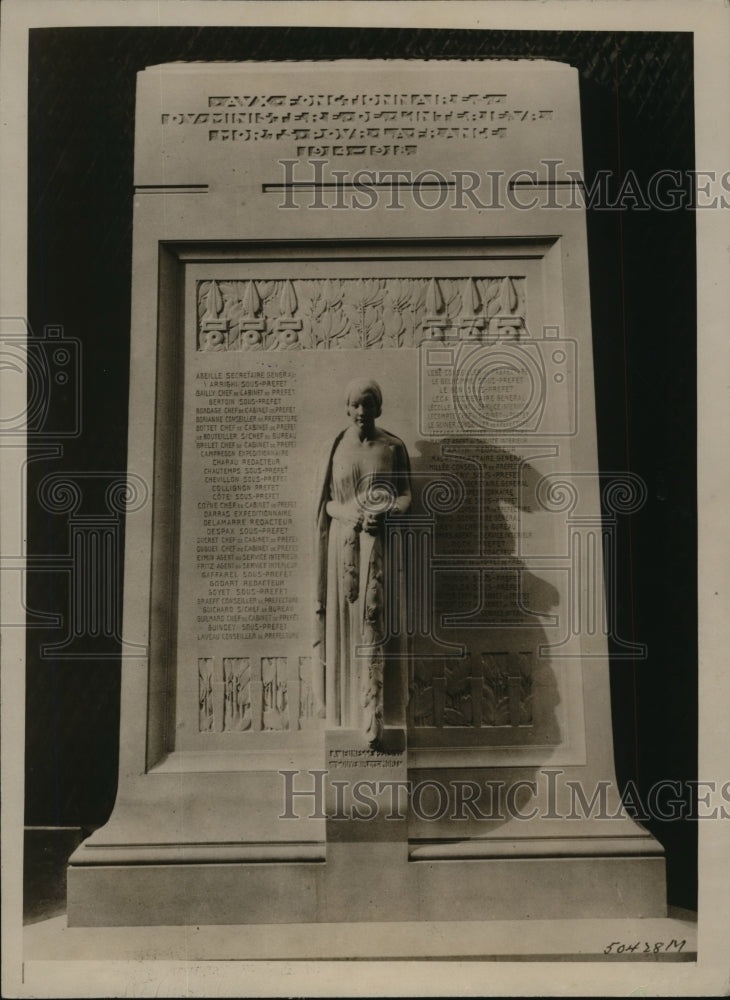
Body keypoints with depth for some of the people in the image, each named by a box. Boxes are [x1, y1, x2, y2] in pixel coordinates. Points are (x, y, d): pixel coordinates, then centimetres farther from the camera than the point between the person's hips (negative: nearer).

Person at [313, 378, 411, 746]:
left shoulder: (393, 447, 3)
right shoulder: (336, 447, 5)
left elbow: (406, 494, 5)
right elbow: (327, 501, 7)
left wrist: (385, 512, -14)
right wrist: (349, 514, -12)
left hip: (379, 543, -1)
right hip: (343, 540, 2)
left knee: (372, 621, -7)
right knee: (344, 621, 3)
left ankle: (371, 719, -4)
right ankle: (343, 709, 17)